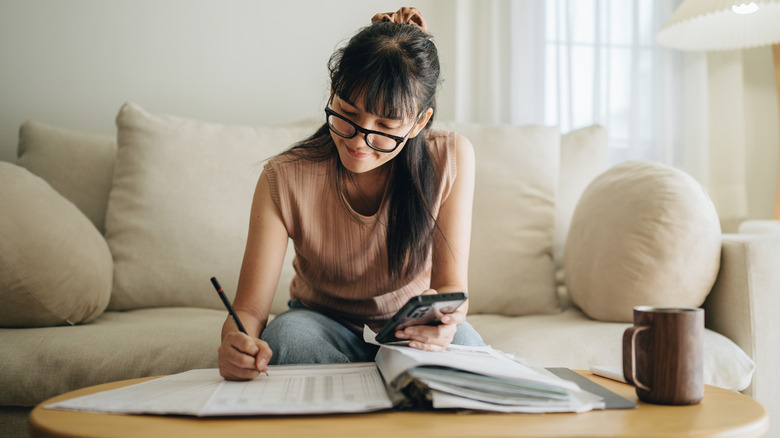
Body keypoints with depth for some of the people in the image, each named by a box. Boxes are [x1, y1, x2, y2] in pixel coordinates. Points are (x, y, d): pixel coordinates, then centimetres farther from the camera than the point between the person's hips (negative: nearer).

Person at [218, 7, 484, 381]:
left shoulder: (451, 159, -18)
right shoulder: (284, 180, -21)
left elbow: (452, 285, -14)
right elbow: (250, 309, -20)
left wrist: (442, 317, -39)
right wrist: (236, 342, -46)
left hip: (413, 334, 1)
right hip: (323, 326, 0)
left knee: (461, 340, -33)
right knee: (287, 332, -34)